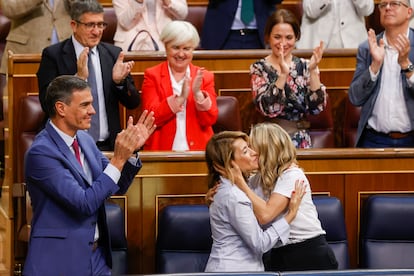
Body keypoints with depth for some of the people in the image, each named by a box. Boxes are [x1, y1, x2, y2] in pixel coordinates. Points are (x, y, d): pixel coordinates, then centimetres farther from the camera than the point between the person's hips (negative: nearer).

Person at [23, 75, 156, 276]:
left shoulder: (84, 139, 5)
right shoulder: (41, 152, -19)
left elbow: (117, 187, 12)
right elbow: (84, 204, -22)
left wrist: (130, 149, -4)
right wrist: (118, 159, -23)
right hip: (60, 259, -7)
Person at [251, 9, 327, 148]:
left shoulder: (305, 66, 7)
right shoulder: (259, 68, 1)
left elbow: (317, 107, -4)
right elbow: (267, 108, -14)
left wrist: (313, 70, -13)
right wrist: (283, 74, -24)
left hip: (302, 140, 1)